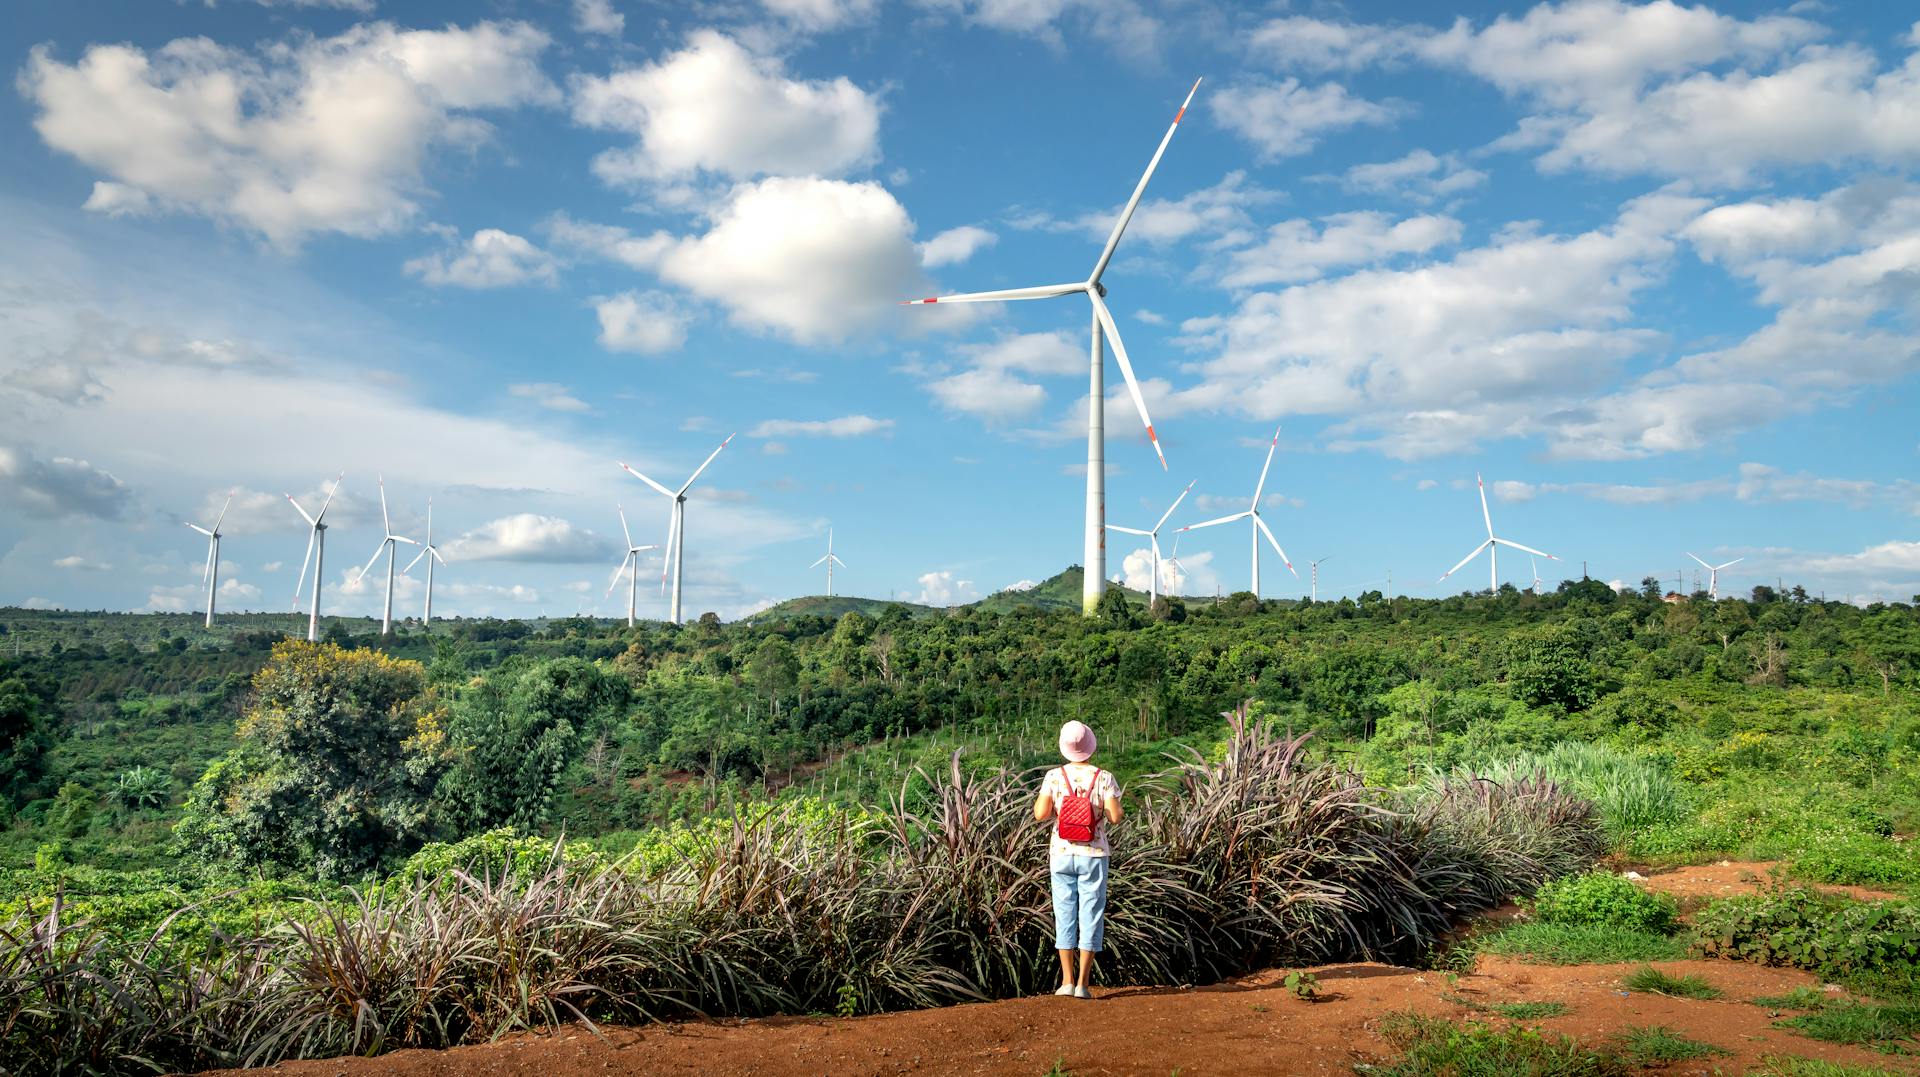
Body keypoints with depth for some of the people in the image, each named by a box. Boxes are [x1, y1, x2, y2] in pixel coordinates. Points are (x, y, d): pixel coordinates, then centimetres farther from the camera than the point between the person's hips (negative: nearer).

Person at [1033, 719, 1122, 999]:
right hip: (1093, 854, -1)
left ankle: (1067, 980, 9)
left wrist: (1042, 795, 8)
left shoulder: (1054, 777, -4)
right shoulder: (1104, 778, -6)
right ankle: (1082, 984, 3)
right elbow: (1115, 817, -11)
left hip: (1062, 853, 1)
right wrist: (1103, 806, 9)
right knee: (1091, 917, 5)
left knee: (1064, 915, 10)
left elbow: (1040, 814, -11)